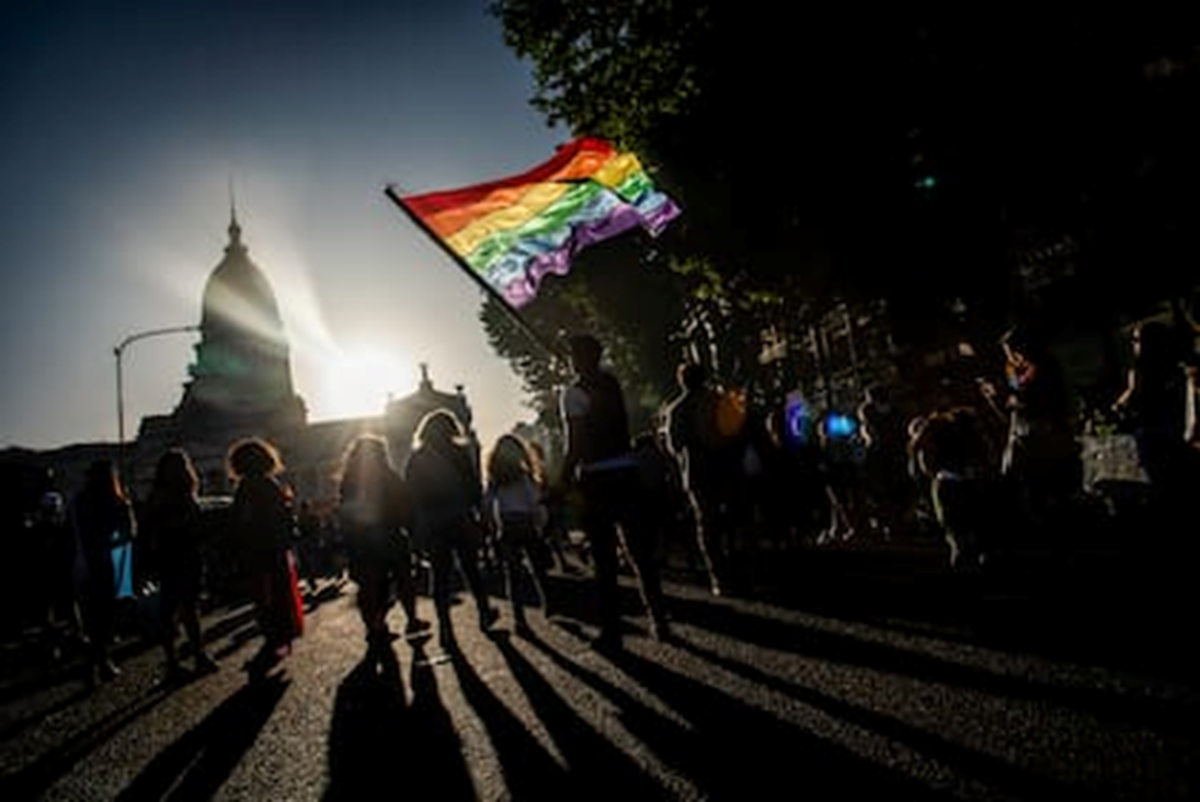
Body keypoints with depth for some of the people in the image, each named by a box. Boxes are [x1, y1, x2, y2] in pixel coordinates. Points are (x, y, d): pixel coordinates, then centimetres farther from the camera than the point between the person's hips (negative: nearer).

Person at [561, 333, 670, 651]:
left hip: (596, 478, -5)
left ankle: (611, 631, 5)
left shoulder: (574, 393, -7)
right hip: (626, 470, 5)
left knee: (604, 559, 1)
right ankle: (659, 621, 16)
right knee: (640, 551, 12)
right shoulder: (612, 383, 9)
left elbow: (577, 444, -13)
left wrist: (564, 478, -3)